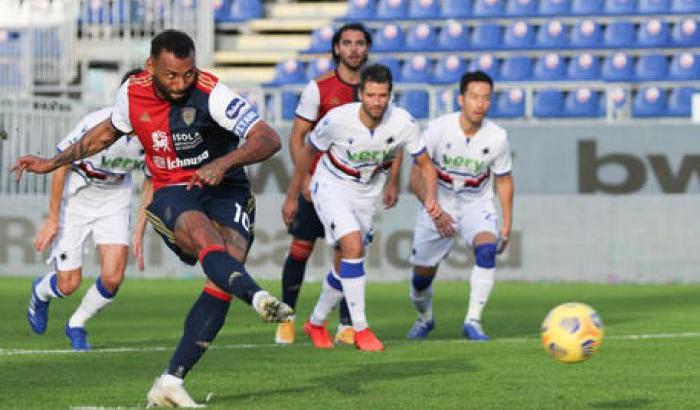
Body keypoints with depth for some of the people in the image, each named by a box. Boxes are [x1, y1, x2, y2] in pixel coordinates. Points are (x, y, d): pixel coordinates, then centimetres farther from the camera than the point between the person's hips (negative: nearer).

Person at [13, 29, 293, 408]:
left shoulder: (211, 94, -17)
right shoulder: (133, 92, -3)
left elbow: (269, 139, -24)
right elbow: (108, 132, 21)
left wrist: (223, 163, -39)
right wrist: (52, 163, 24)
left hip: (224, 191, -1)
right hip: (172, 194, 1)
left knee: (224, 274, -24)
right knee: (204, 234, -35)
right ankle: (258, 298, -63)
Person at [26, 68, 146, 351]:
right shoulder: (97, 124, -32)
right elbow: (61, 165, -18)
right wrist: (52, 218, -14)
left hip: (114, 200, 3)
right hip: (76, 198, -3)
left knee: (113, 277, -13)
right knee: (68, 283, -1)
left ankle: (76, 325, 17)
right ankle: (41, 292, 38)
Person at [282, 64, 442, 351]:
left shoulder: (403, 123, -21)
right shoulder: (337, 119, -26)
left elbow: (425, 164, -7)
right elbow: (308, 152, -8)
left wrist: (430, 197, -27)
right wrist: (291, 197, 0)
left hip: (366, 194, 4)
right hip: (331, 187, -4)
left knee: (345, 265, 10)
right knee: (353, 246, -26)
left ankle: (316, 323, 35)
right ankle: (360, 329, -19)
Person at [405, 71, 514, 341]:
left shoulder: (497, 137, -13)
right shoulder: (438, 129, -19)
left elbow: (503, 180, 3)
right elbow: (416, 177, -13)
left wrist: (507, 223, 0)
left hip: (477, 205, 0)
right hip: (439, 205, 0)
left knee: (487, 250, -31)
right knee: (422, 274, 5)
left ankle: (473, 321, -25)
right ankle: (424, 319, 38)